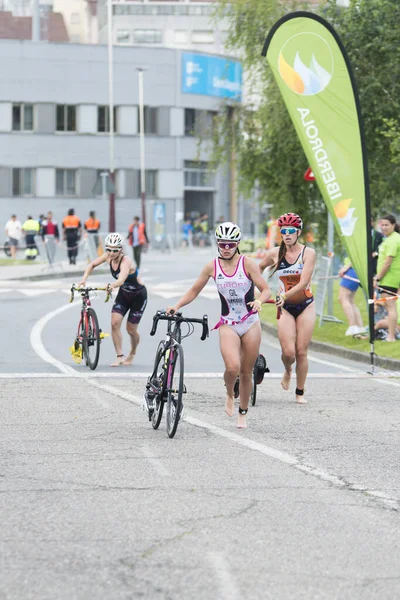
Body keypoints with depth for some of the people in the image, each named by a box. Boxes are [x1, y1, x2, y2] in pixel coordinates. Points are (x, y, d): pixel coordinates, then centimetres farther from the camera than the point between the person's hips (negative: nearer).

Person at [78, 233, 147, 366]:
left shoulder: (126, 262, -33)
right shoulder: (108, 256, -14)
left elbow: (121, 279, -50)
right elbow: (92, 264, 0)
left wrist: (113, 285, -72)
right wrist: (84, 279, -16)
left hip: (138, 295, -6)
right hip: (123, 294, 6)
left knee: (131, 329, 3)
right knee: (115, 323, -12)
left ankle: (132, 354, 32)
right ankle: (120, 356, -4)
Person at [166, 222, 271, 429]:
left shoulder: (247, 263, -6)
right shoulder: (212, 267, -1)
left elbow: (266, 290, -6)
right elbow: (194, 291, 8)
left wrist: (259, 301, -28)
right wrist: (177, 306, -7)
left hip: (250, 324, 0)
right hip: (228, 324, 0)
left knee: (246, 372, 7)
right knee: (232, 367, -24)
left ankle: (243, 413, 26)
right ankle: (229, 395, 8)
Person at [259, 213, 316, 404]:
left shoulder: (308, 253, -10)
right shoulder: (274, 254, -3)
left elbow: (303, 282, -20)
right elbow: (259, 268, 18)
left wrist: (285, 296, -32)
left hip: (305, 306, -1)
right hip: (285, 307, 1)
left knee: (301, 352, -1)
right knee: (288, 352, -12)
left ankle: (300, 393, 13)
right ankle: (287, 371, 24)